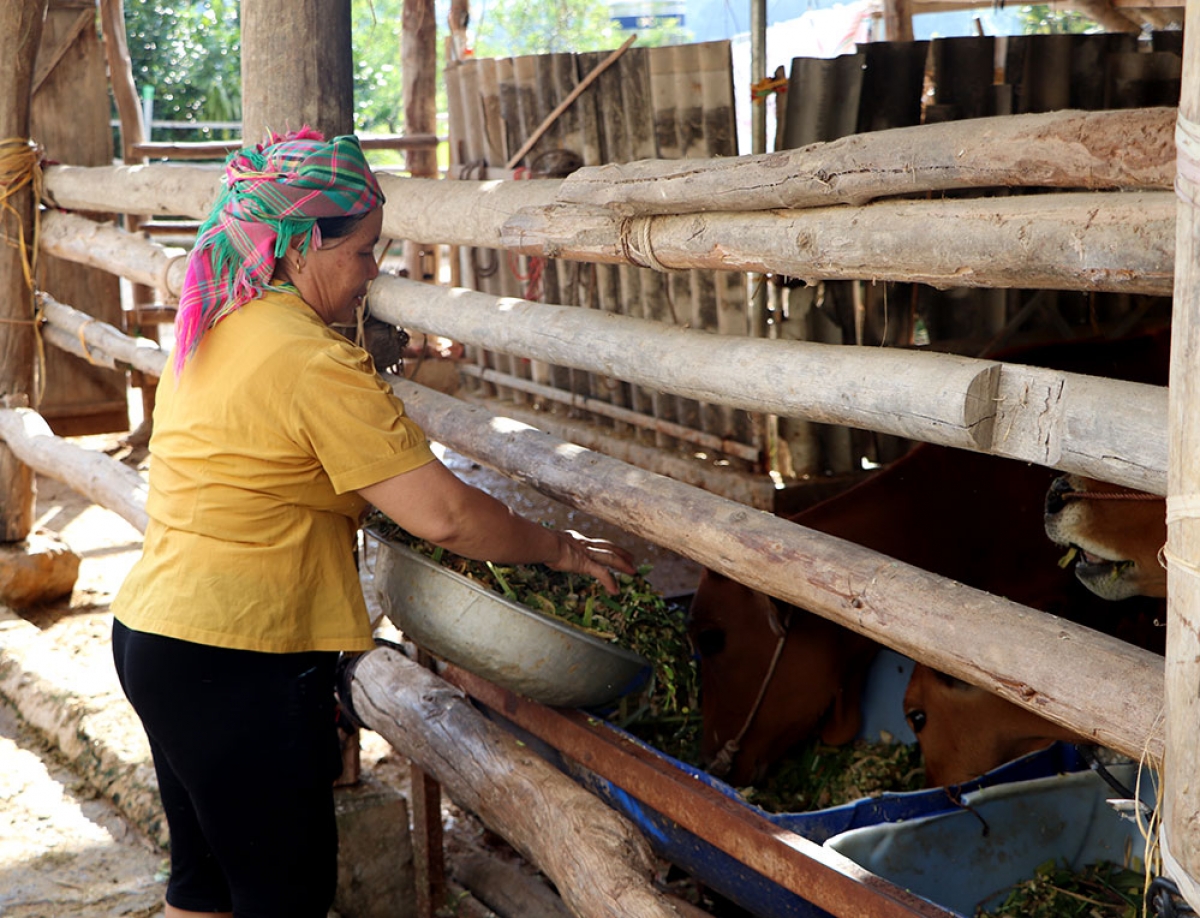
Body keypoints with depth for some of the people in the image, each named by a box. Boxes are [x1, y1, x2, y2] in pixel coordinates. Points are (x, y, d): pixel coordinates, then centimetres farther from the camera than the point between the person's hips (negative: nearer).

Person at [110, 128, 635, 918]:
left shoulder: (210, 332, 9)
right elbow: (444, 515, -20)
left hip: (152, 633, 10)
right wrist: (561, 549, -6)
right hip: (235, 665, -10)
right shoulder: (316, 362, -19)